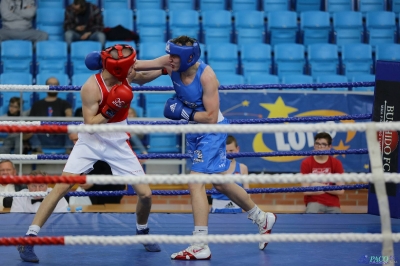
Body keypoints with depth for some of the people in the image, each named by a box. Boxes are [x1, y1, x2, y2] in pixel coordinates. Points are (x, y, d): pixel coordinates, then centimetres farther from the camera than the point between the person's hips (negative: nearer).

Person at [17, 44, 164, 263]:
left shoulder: (128, 75, -7)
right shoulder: (91, 88, -24)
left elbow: (143, 77, 18)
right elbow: (89, 124, -22)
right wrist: (110, 111, -32)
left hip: (118, 143, 4)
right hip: (90, 142, -4)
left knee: (145, 193, 1)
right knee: (61, 188, -13)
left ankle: (142, 232, 30)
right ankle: (29, 238, -8)